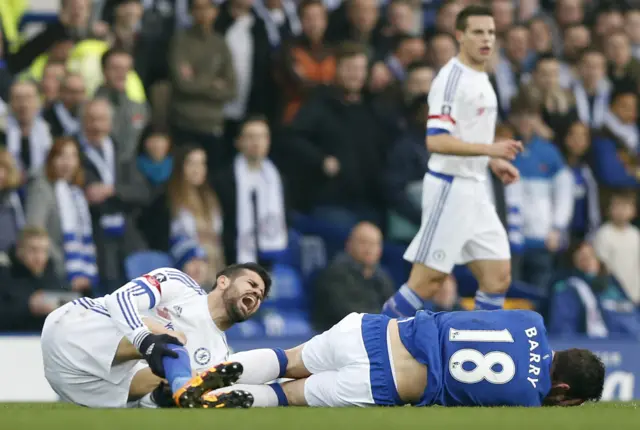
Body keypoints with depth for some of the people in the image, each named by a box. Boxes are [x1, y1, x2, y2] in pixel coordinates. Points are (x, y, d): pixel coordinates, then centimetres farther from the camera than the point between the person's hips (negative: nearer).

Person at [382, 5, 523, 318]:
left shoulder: (480, 78, 15)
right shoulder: (451, 78, -14)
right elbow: (436, 140, -24)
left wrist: (493, 162, 15)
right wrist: (489, 149, -30)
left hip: (474, 190, 9)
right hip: (450, 187, -9)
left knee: (498, 278, 3)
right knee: (428, 280, -7)